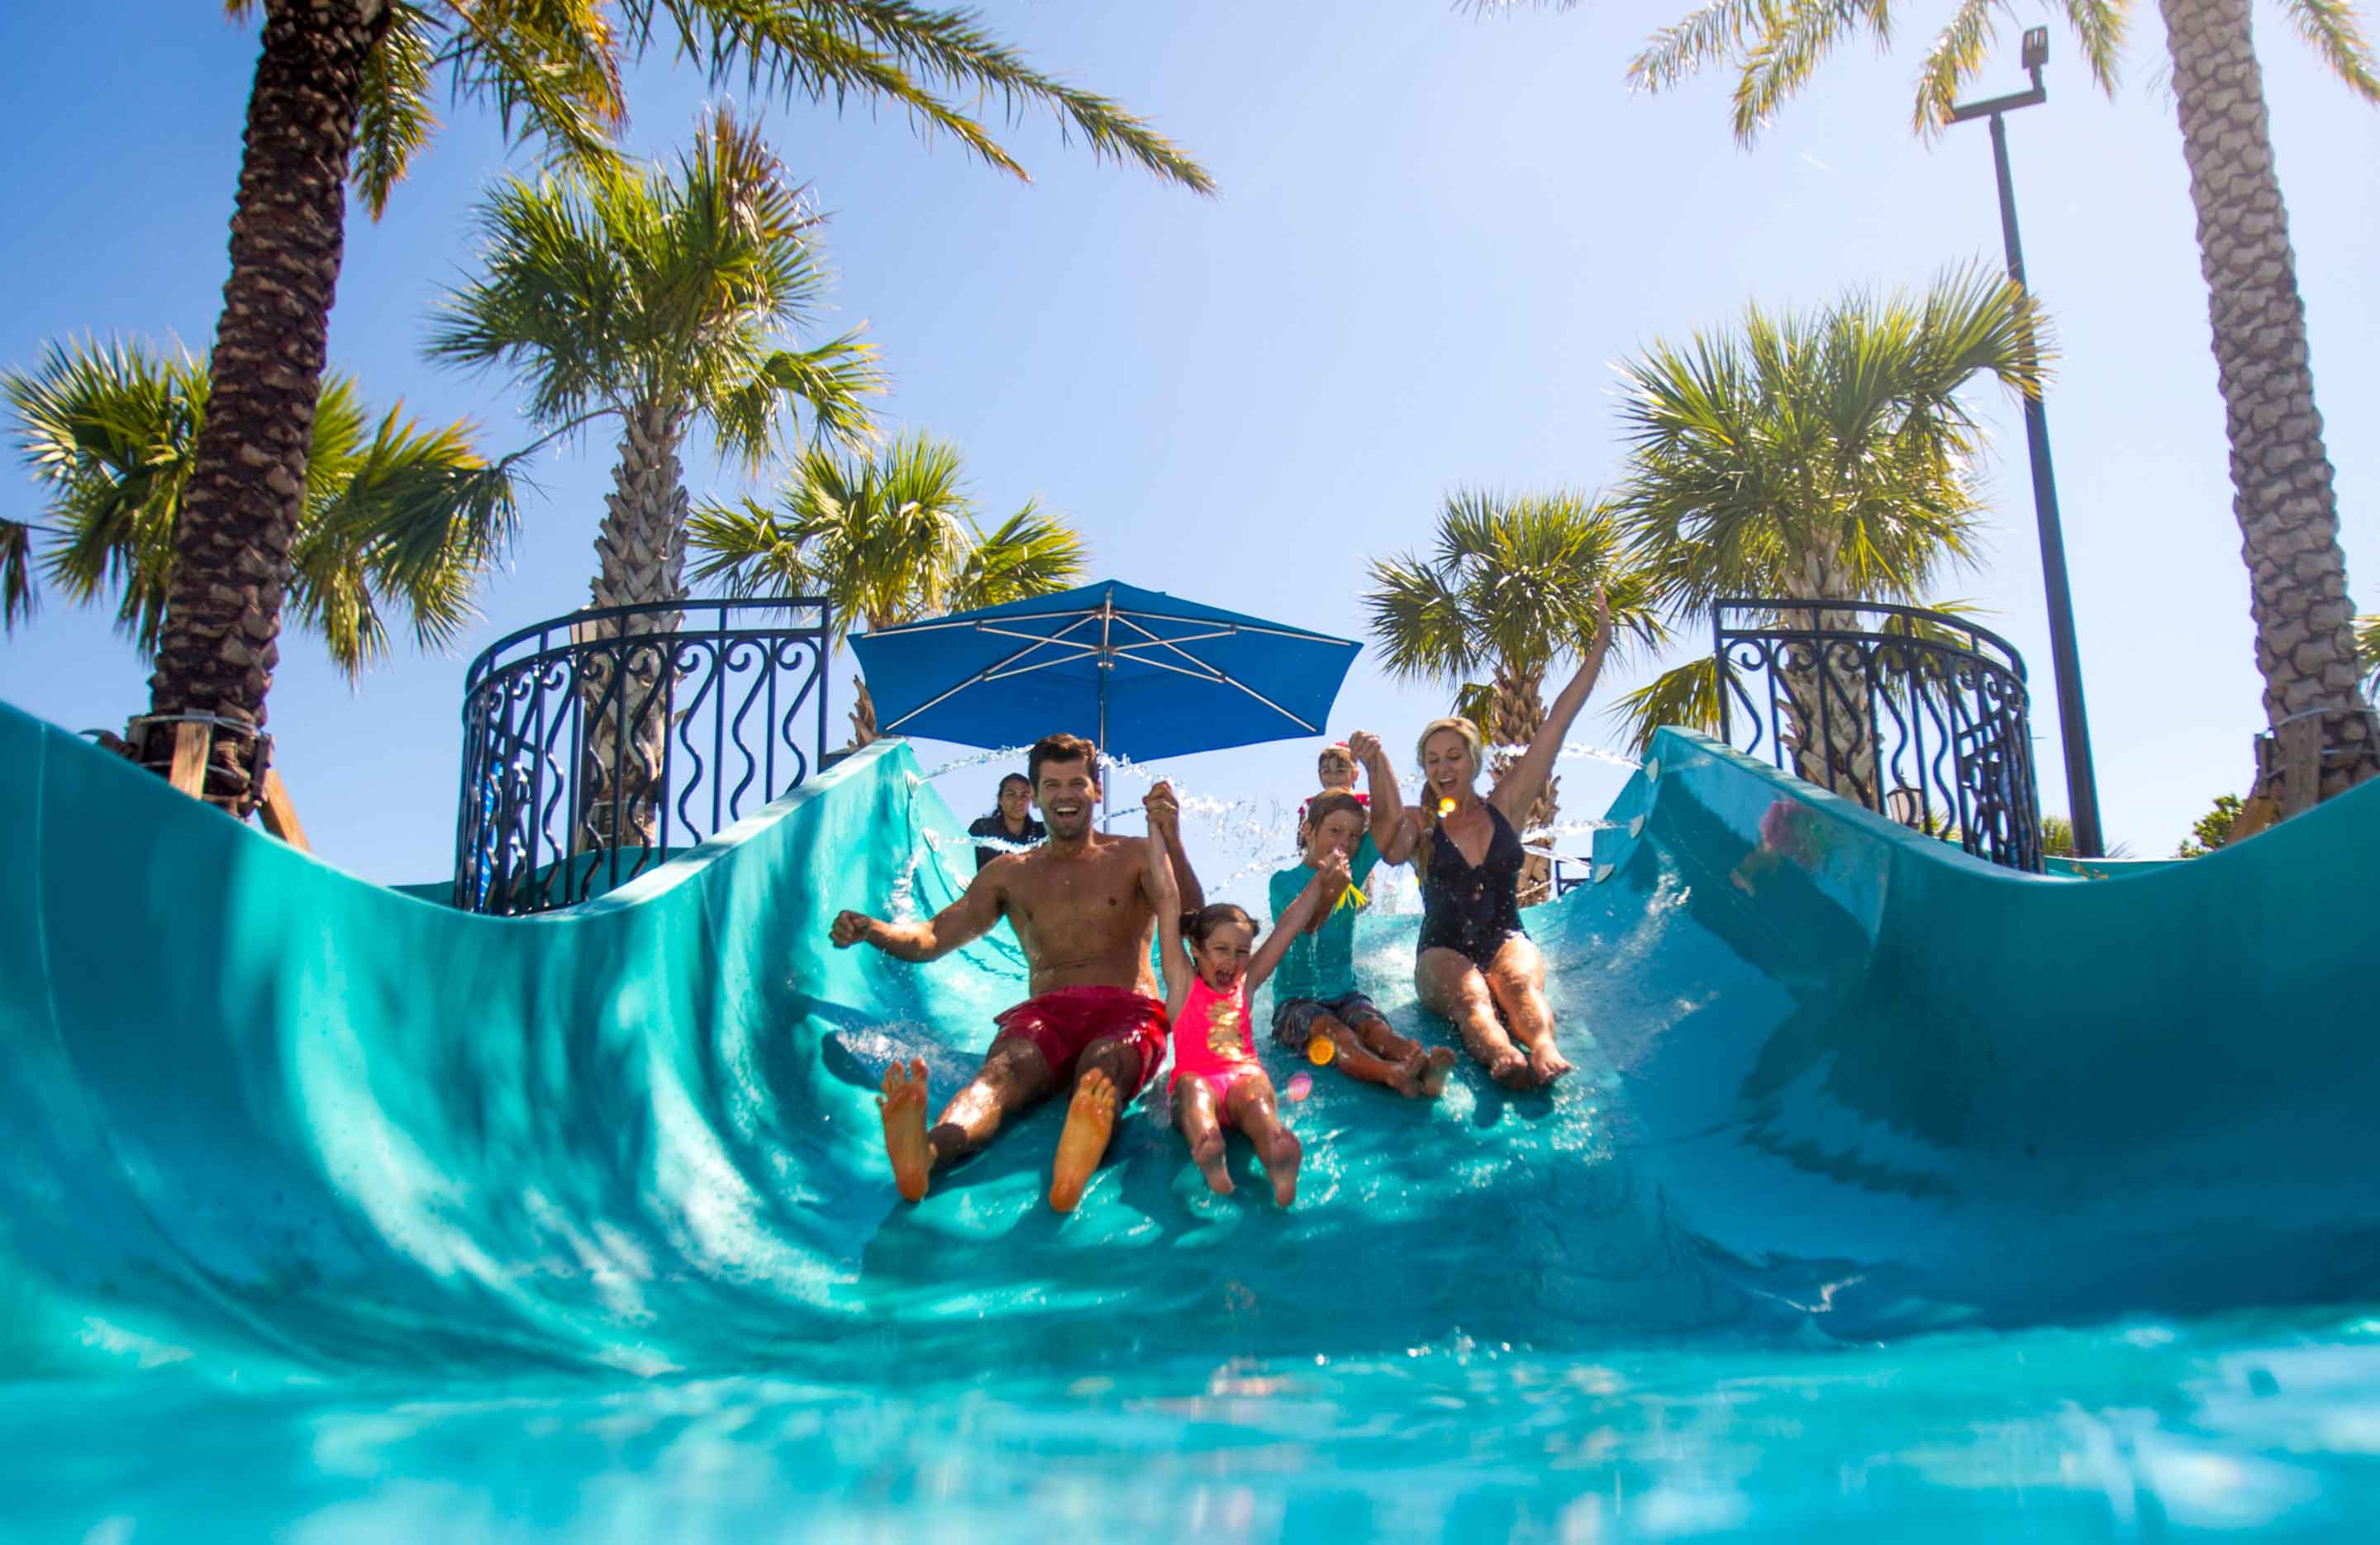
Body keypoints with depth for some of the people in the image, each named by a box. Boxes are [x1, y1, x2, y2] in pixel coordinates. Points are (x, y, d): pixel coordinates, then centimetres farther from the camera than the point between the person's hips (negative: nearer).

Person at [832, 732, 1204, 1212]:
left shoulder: (1135, 858, 16)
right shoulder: (1010, 874, 24)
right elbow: (932, 938, 17)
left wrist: (1172, 843, -21)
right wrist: (872, 930, -5)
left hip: (1127, 1010, -2)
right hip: (1047, 1010, 2)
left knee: (1103, 1065, -40)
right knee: (1002, 1069, -35)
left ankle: (1072, 1170, -74)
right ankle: (924, 1155, -67)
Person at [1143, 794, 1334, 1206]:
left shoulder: (1244, 983, 22)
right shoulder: (1183, 982, 14)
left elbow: (1288, 926, 27)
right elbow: (1168, 899, 13)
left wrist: (1323, 881, 28)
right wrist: (1159, 830, 14)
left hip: (1243, 1075, 2)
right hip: (1197, 1080, -2)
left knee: (1255, 1086, -32)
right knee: (1193, 1087, -35)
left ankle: (1277, 1160, -64)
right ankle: (1207, 1152, -68)